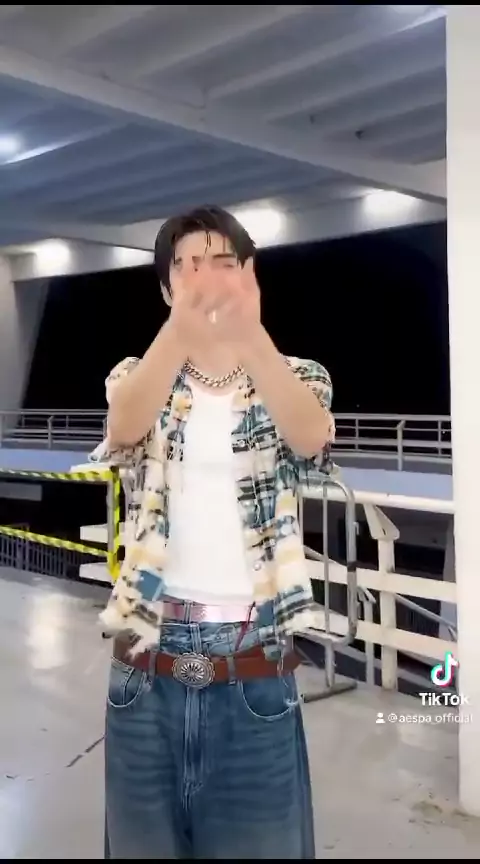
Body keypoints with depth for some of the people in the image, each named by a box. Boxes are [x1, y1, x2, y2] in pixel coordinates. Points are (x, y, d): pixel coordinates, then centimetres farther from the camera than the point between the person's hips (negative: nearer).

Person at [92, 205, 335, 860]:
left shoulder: (294, 377, 1)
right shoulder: (139, 376, 3)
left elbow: (311, 439, -23)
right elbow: (124, 426, -22)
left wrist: (250, 337, -42)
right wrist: (182, 329, -42)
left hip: (256, 664, -1)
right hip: (151, 656, 1)